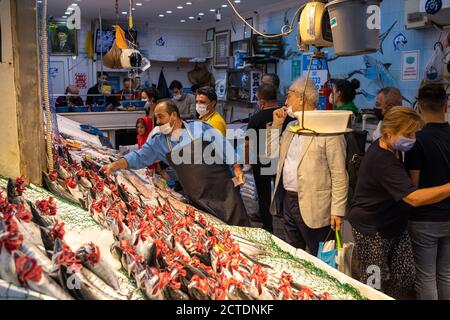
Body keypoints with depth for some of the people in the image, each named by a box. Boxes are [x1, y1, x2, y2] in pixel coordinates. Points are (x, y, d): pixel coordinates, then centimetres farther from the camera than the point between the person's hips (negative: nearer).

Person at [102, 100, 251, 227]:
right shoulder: (158, 142, 6)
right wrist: (114, 165, -4)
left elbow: (223, 146, -3)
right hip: (198, 199, 3)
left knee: (239, 225, -4)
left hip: (222, 187, -3)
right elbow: (138, 157, 8)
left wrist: (237, 168, -5)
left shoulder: (199, 127, -5)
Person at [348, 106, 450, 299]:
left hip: (395, 225, 9)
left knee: (406, 277, 8)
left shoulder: (385, 147, 3)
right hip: (372, 231, -9)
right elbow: (414, 198, -34)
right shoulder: (383, 161, -28)